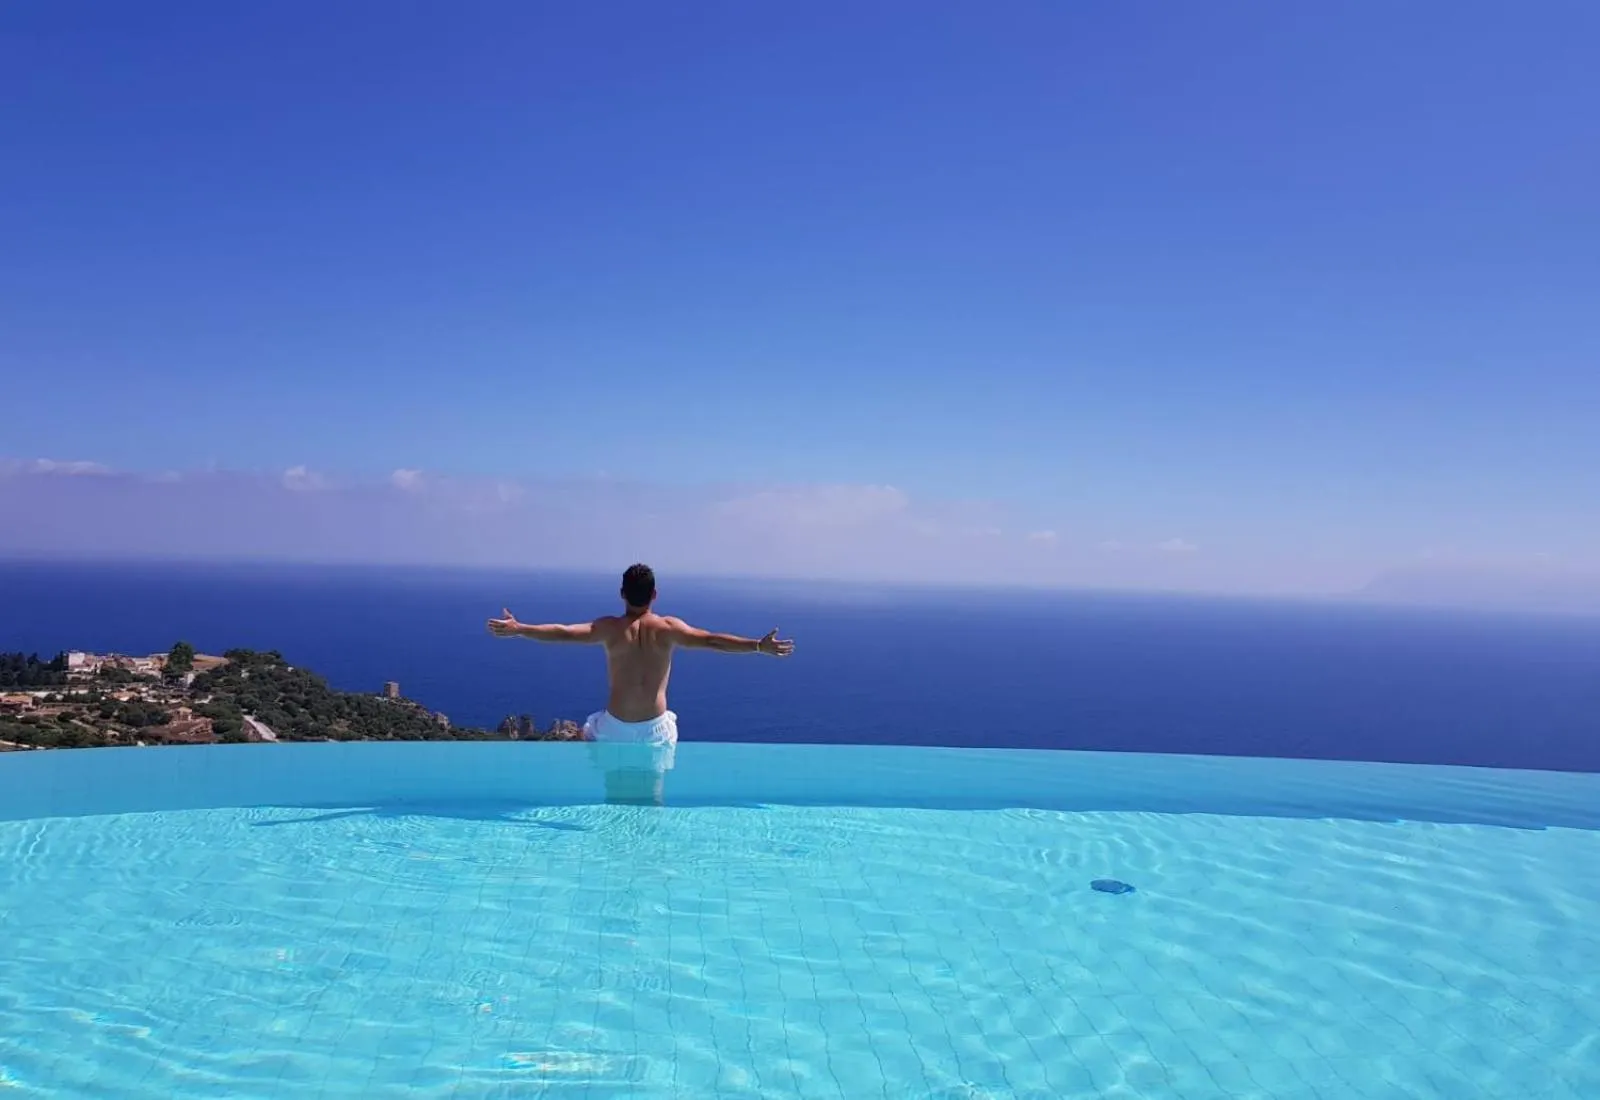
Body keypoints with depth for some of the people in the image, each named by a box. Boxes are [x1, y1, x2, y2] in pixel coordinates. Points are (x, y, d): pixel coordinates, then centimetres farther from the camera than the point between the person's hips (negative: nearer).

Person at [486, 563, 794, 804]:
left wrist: (518, 629, -3)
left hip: (616, 725, 0)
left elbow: (563, 633, -10)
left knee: (616, 791, 22)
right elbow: (712, 641, -12)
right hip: (654, 726, 0)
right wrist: (759, 646, -9)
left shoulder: (610, 628, -8)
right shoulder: (668, 628, -8)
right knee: (652, 794, 15)